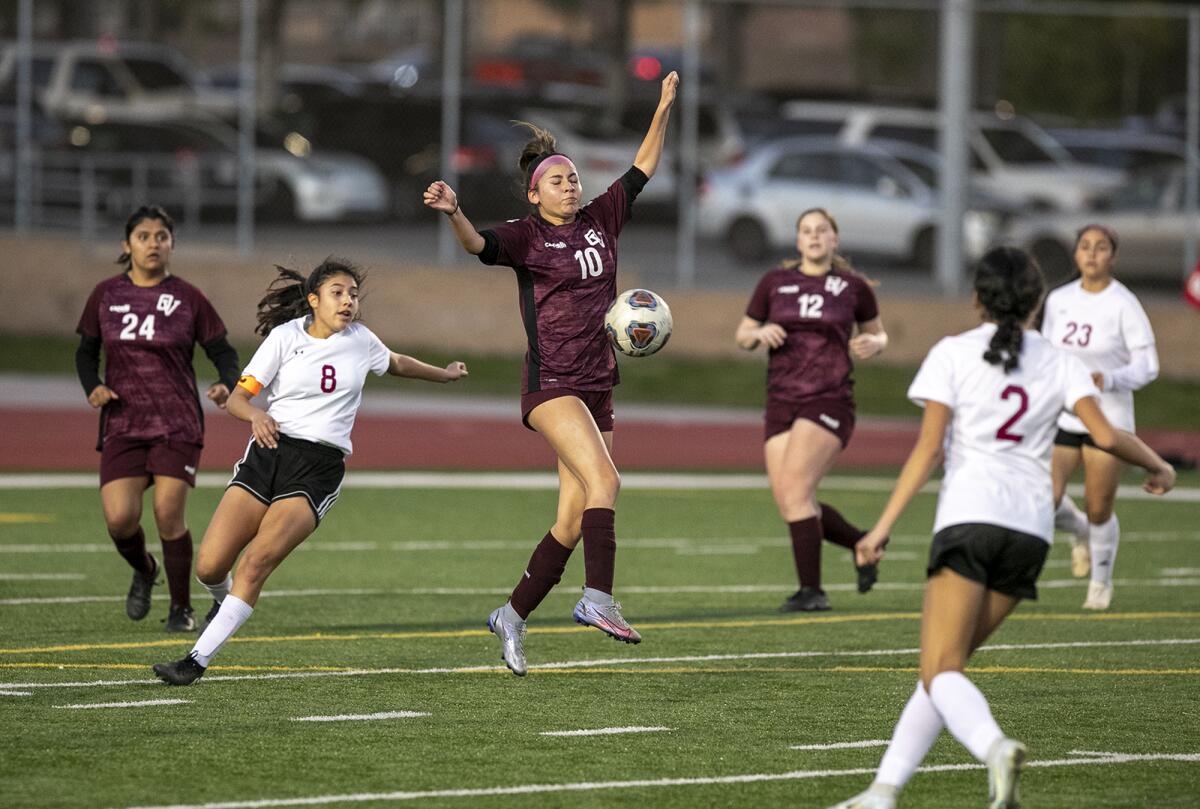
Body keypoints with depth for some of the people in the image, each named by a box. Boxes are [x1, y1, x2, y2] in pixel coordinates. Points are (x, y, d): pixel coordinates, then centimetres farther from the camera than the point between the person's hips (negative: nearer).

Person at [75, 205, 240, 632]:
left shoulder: (188, 299, 0)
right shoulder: (106, 295, 5)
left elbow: (224, 352, 5)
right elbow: (86, 351, 14)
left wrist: (226, 385, -16)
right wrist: (93, 387, -6)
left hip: (178, 425, -2)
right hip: (122, 424, 2)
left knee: (169, 514, -11)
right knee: (119, 518, -11)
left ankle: (181, 608, 8)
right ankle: (143, 570, 24)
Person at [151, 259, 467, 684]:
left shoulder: (361, 340, 8)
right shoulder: (285, 336, 0)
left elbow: (396, 363, 32)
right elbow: (237, 397, -3)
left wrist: (443, 374, 45)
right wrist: (255, 414, -26)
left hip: (320, 468, 0)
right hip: (269, 452, 0)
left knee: (257, 561, -20)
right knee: (210, 567, -6)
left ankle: (198, 660, -17)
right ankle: (224, 601, 33)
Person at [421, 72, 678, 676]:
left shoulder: (600, 221, 13)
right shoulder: (525, 236, -4)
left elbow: (642, 170, 21)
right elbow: (480, 245, -23)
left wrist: (663, 110, 15)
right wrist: (454, 213, -43)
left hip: (597, 387, 6)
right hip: (550, 383, -6)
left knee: (573, 521, 5)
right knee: (603, 479, -27)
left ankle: (512, 617, 17)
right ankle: (598, 598, -33)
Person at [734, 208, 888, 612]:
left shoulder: (854, 287, 3)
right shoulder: (775, 282, 8)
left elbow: (877, 333, 18)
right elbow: (742, 335, 15)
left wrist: (873, 344, -5)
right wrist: (760, 333, -7)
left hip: (830, 401, -4)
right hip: (782, 403, 4)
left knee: (794, 489, -21)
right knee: (789, 503, -1)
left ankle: (811, 590, -15)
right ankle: (863, 544, 25)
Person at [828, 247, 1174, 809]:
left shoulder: (952, 354, 4)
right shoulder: (1058, 363, 12)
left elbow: (928, 448, -3)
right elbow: (1105, 435, 0)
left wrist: (884, 526, -3)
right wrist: (1157, 466, 19)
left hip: (969, 515, -4)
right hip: (1032, 527, 4)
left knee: (940, 671, -9)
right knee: (945, 665, 13)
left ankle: (994, 747, -38)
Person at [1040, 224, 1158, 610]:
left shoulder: (1125, 304, -10)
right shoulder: (1058, 300, 4)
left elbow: (1147, 365, -9)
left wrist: (1109, 379, -25)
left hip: (1108, 418, -3)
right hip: (1061, 416, 3)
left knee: (1099, 511, 2)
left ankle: (1102, 581, 28)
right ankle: (1080, 532, 23)